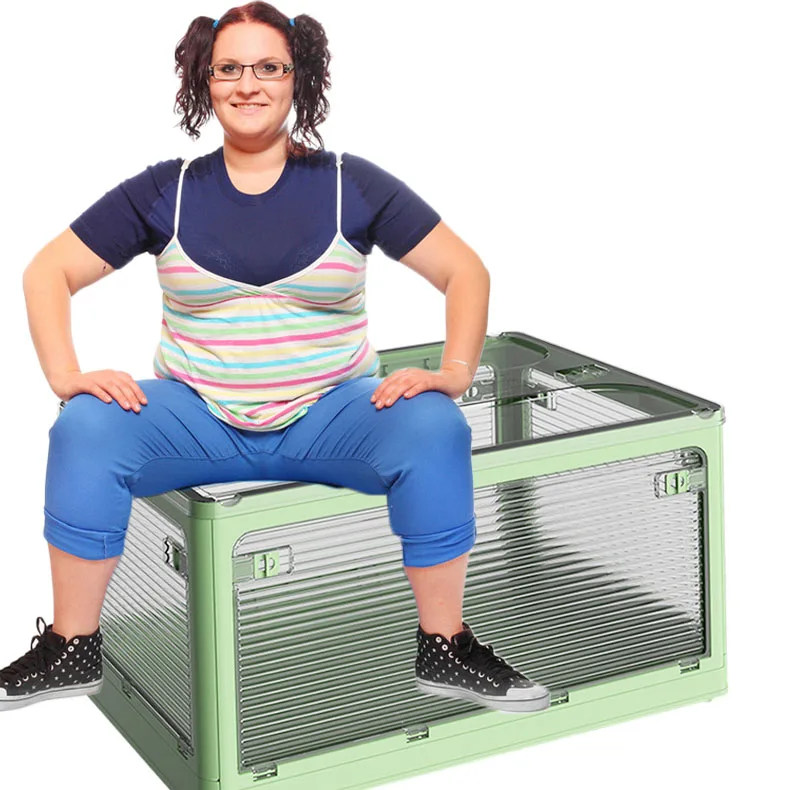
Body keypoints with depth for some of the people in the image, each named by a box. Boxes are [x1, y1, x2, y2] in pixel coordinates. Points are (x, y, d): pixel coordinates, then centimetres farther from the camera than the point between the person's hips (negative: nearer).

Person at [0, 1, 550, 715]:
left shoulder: (351, 186, 3)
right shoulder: (167, 192, 5)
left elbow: (465, 271, 4)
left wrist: (453, 375, -12)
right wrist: (66, 376, -11)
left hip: (330, 414, -1)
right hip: (196, 415, 1)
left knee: (435, 430, -30)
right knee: (85, 429, -27)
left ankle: (444, 651, -15)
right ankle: (73, 651, -13)